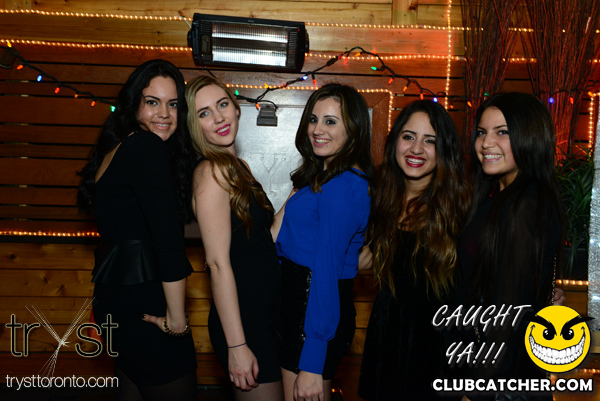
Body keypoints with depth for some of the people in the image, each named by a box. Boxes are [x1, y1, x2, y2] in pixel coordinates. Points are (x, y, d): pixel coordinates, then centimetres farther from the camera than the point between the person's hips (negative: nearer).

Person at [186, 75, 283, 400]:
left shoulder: (236, 167, 11)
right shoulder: (212, 172, -16)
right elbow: (218, 264, -21)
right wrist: (236, 346, -21)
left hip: (263, 314, 9)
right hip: (243, 321, -9)